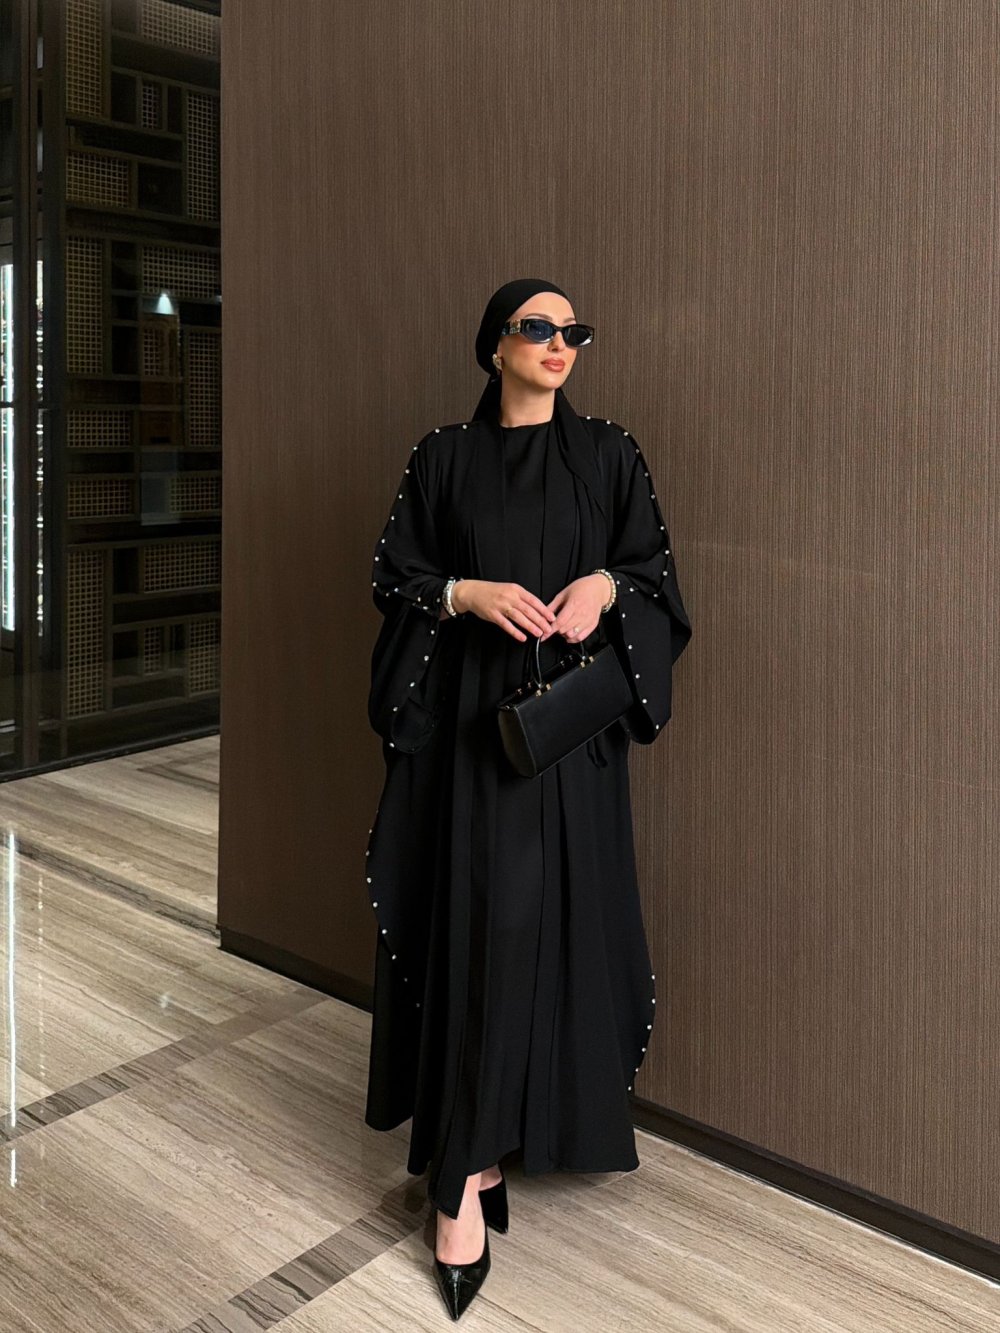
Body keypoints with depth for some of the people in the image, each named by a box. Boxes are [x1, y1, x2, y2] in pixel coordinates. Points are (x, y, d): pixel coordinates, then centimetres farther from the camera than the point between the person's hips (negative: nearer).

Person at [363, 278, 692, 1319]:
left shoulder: (609, 454, 8)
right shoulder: (442, 457, 6)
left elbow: (655, 568, 6)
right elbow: (393, 573, 5)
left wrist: (607, 585, -15)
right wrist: (468, 592, -13)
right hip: (466, 715, -1)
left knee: (551, 909, 1)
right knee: (478, 914, -4)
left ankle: (464, 1171, 17)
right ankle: (471, 1168, 6)